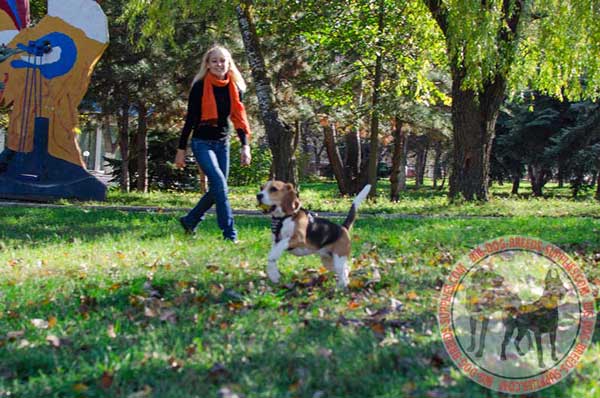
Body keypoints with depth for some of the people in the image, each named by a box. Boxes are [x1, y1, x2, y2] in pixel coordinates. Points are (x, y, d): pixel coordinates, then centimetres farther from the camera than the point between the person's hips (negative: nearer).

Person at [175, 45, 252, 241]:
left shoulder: (234, 88, 4)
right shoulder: (200, 87, -8)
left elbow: (239, 118, 5)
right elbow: (190, 118, -5)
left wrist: (245, 146, -5)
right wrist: (181, 149, -4)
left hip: (222, 143, 6)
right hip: (202, 142, -5)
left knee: (217, 189, 7)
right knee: (219, 182, -20)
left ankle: (189, 221, 27)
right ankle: (229, 234, -20)